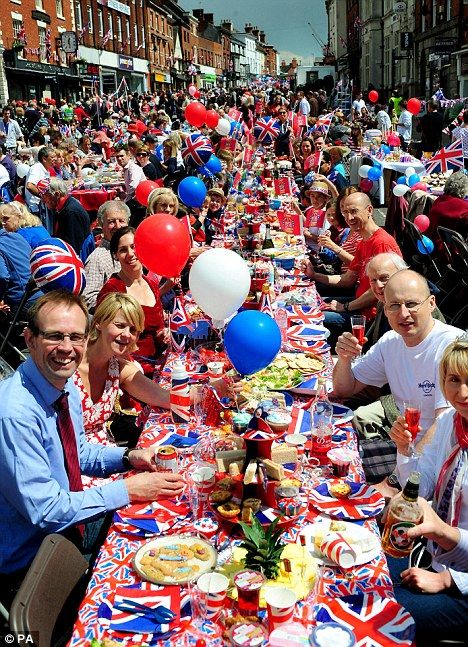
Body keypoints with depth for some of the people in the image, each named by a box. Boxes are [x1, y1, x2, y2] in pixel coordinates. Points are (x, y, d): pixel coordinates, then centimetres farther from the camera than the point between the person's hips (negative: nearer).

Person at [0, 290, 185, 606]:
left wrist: (128, 457, -3)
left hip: (72, 530, 8)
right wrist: (127, 490, -22)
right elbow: (44, 510, -27)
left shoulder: (67, 388, -2)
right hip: (29, 565, -8)